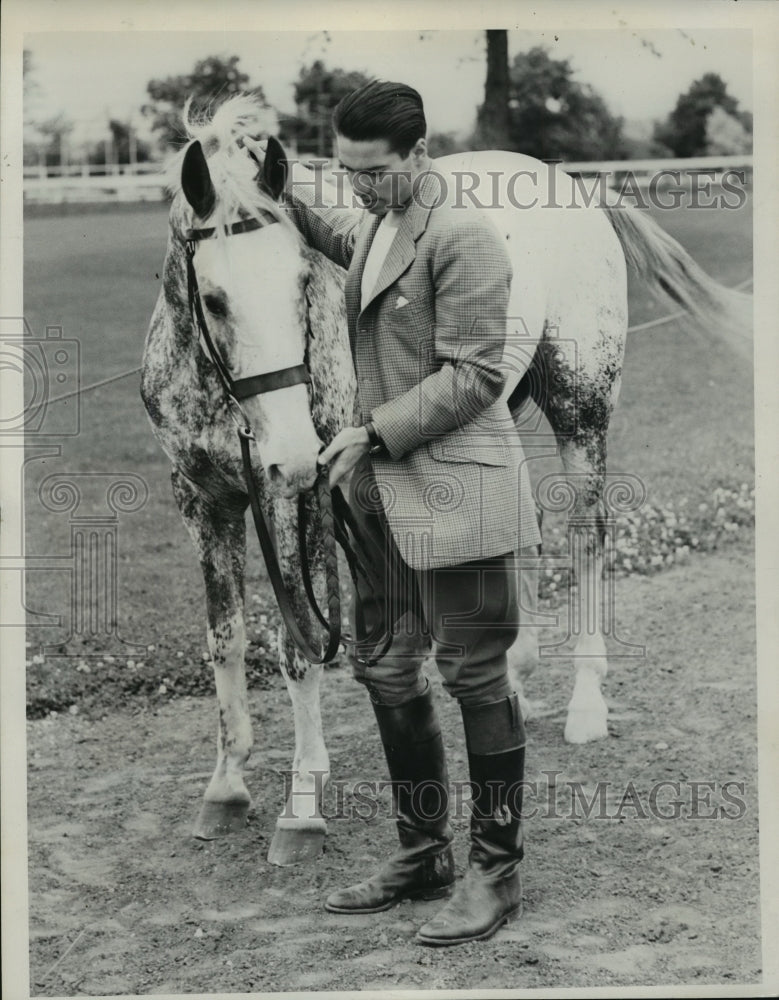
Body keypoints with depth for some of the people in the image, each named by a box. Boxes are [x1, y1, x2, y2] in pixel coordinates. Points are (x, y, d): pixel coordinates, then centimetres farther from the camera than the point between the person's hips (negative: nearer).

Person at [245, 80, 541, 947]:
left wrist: (374, 432, -17)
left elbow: (474, 375, -17)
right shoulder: (373, 230, 13)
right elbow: (335, 236, 39)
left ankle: (496, 870, 12)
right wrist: (285, 186, 25)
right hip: (383, 486, 9)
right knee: (384, 670, 14)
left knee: (473, 676, 0)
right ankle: (421, 854, 28)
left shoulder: (461, 237, -15)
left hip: (455, 485, -9)